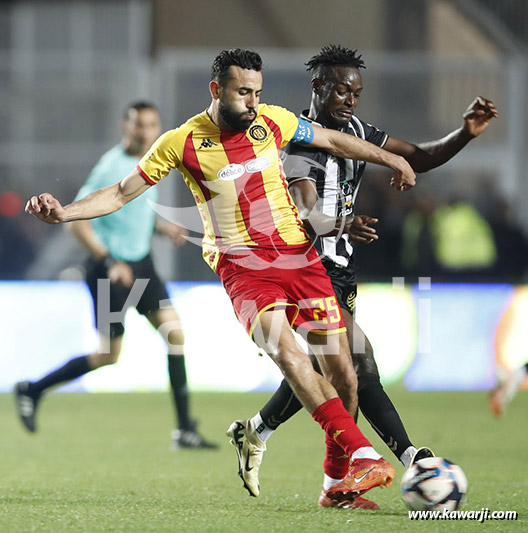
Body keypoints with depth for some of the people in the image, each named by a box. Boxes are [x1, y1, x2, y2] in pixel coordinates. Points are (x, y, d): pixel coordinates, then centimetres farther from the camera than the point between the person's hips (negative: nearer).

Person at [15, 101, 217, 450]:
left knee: (174, 333, -5)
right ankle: (32, 391, 18)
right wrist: (109, 262, -25)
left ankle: (185, 429, -2)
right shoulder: (112, 166, -18)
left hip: (141, 264, 7)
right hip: (110, 268, -7)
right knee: (108, 356, -1)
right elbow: (77, 221, -20)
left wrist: (162, 227, 5)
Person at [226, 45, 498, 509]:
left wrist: (466, 134, -8)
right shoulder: (297, 141, -17)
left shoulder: (355, 132, 9)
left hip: (340, 268, 9)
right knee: (359, 362, -18)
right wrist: (340, 225, -52)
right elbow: (305, 215, -30)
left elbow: (419, 158, 9)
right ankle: (413, 459, -21)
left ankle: (255, 432, 30)